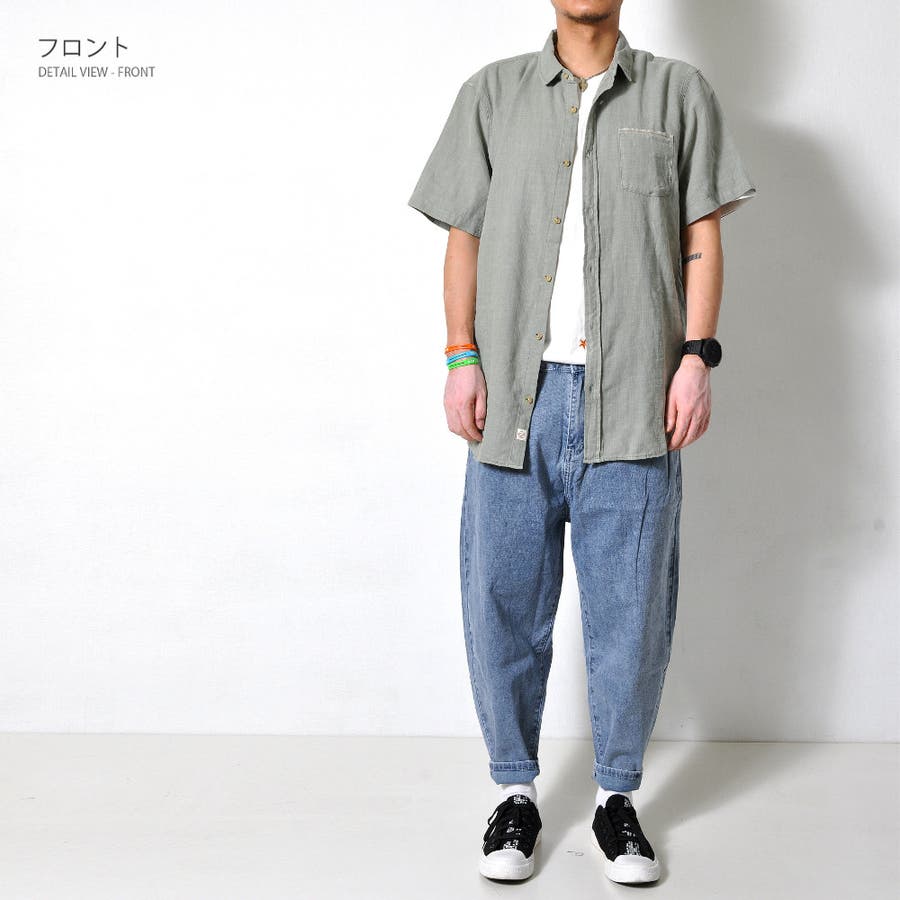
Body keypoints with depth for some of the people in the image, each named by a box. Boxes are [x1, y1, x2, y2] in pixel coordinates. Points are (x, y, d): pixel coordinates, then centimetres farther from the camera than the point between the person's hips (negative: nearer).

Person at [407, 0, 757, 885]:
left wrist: (696, 355, -3)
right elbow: (463, 236, 10)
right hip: (515, 392, 1)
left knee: (630, 608, 4)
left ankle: (618, 795, 22)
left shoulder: (678, 92, 12)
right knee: (503, 602, 4)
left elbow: (702, 237, 8)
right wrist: (461, 359, 0)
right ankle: (516, 793, 21)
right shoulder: (491, 93, 13)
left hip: (632, 396, 0)